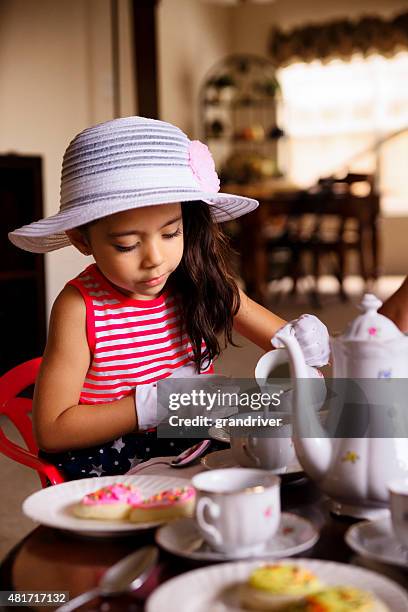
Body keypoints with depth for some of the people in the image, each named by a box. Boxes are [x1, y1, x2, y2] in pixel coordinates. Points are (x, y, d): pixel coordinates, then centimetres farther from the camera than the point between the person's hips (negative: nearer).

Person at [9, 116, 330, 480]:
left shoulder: (203, 286, -4)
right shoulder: (80, 307, -14)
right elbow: (51, 431, -14)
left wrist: (303, 337, -22)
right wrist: (155, 403, -21)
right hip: (108, 471, -2)